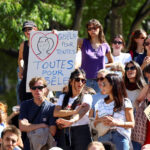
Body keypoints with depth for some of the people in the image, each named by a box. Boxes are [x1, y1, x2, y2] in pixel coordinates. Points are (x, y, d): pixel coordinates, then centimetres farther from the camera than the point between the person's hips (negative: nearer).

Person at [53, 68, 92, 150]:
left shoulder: (87, 97, 8)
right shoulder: (63, 97, 17)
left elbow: (83, 111, -13)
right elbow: (56, 113, 1)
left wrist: (71, 121, -34)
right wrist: (75, 111, -11)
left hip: (81, 131, -2)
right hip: (64, 133, 2)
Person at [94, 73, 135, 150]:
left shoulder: (125, 102, 5)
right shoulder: (100, 103, 19)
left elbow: (132, 124, 2)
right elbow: (95, 123, 19)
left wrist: (116, 123, -15)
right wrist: (101, 120, -5)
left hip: (120, 135, -3)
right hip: (103, 137, 4)